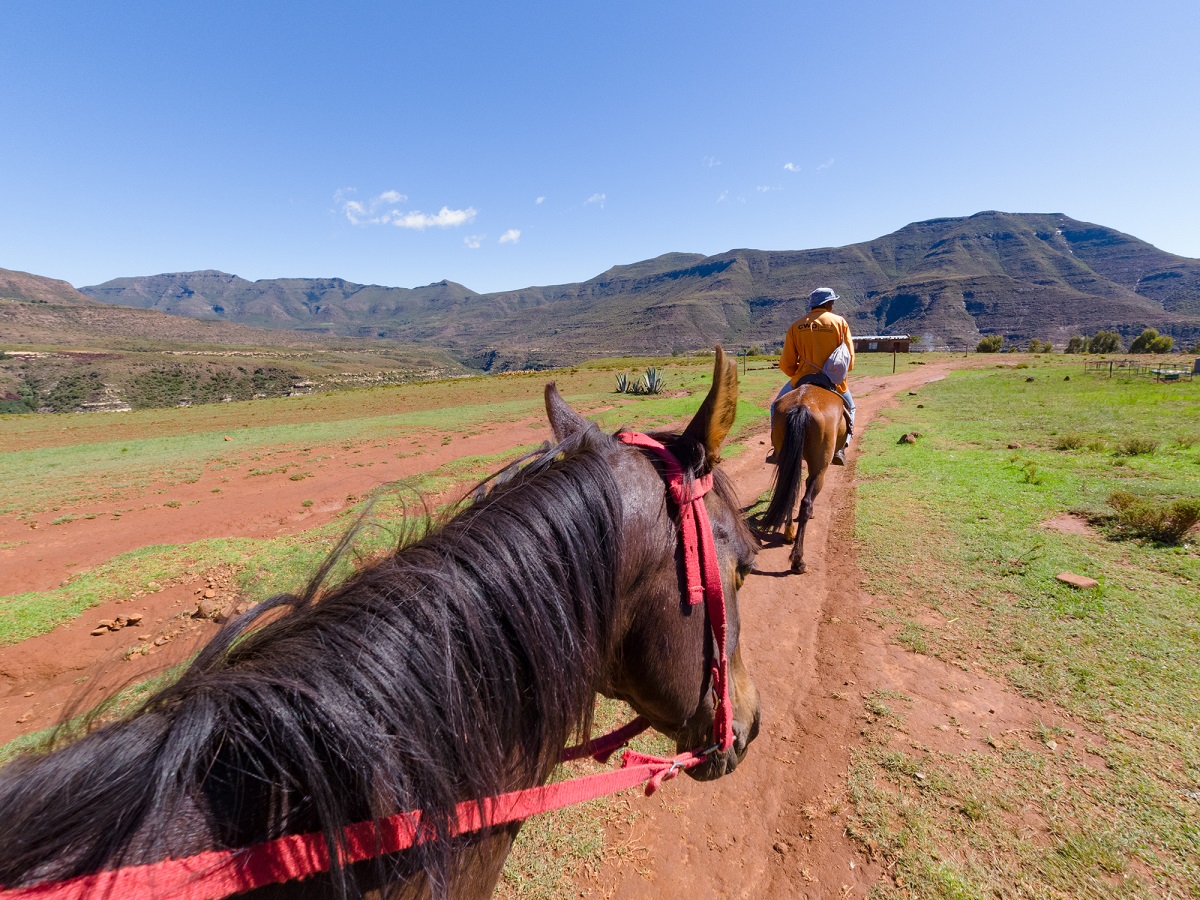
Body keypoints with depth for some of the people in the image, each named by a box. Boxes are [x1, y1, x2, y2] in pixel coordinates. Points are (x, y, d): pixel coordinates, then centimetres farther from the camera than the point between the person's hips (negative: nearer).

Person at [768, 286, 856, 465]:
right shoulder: (840, 322, 2)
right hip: (835, 382, 1)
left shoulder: (796, 326, 2)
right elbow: (850, 360, 0)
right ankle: (840, 448, 13)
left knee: (777, 406, 22)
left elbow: (785, 364, -1)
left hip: (802, 380, -1)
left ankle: (778, 448, 8)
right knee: (849, 409, 29)